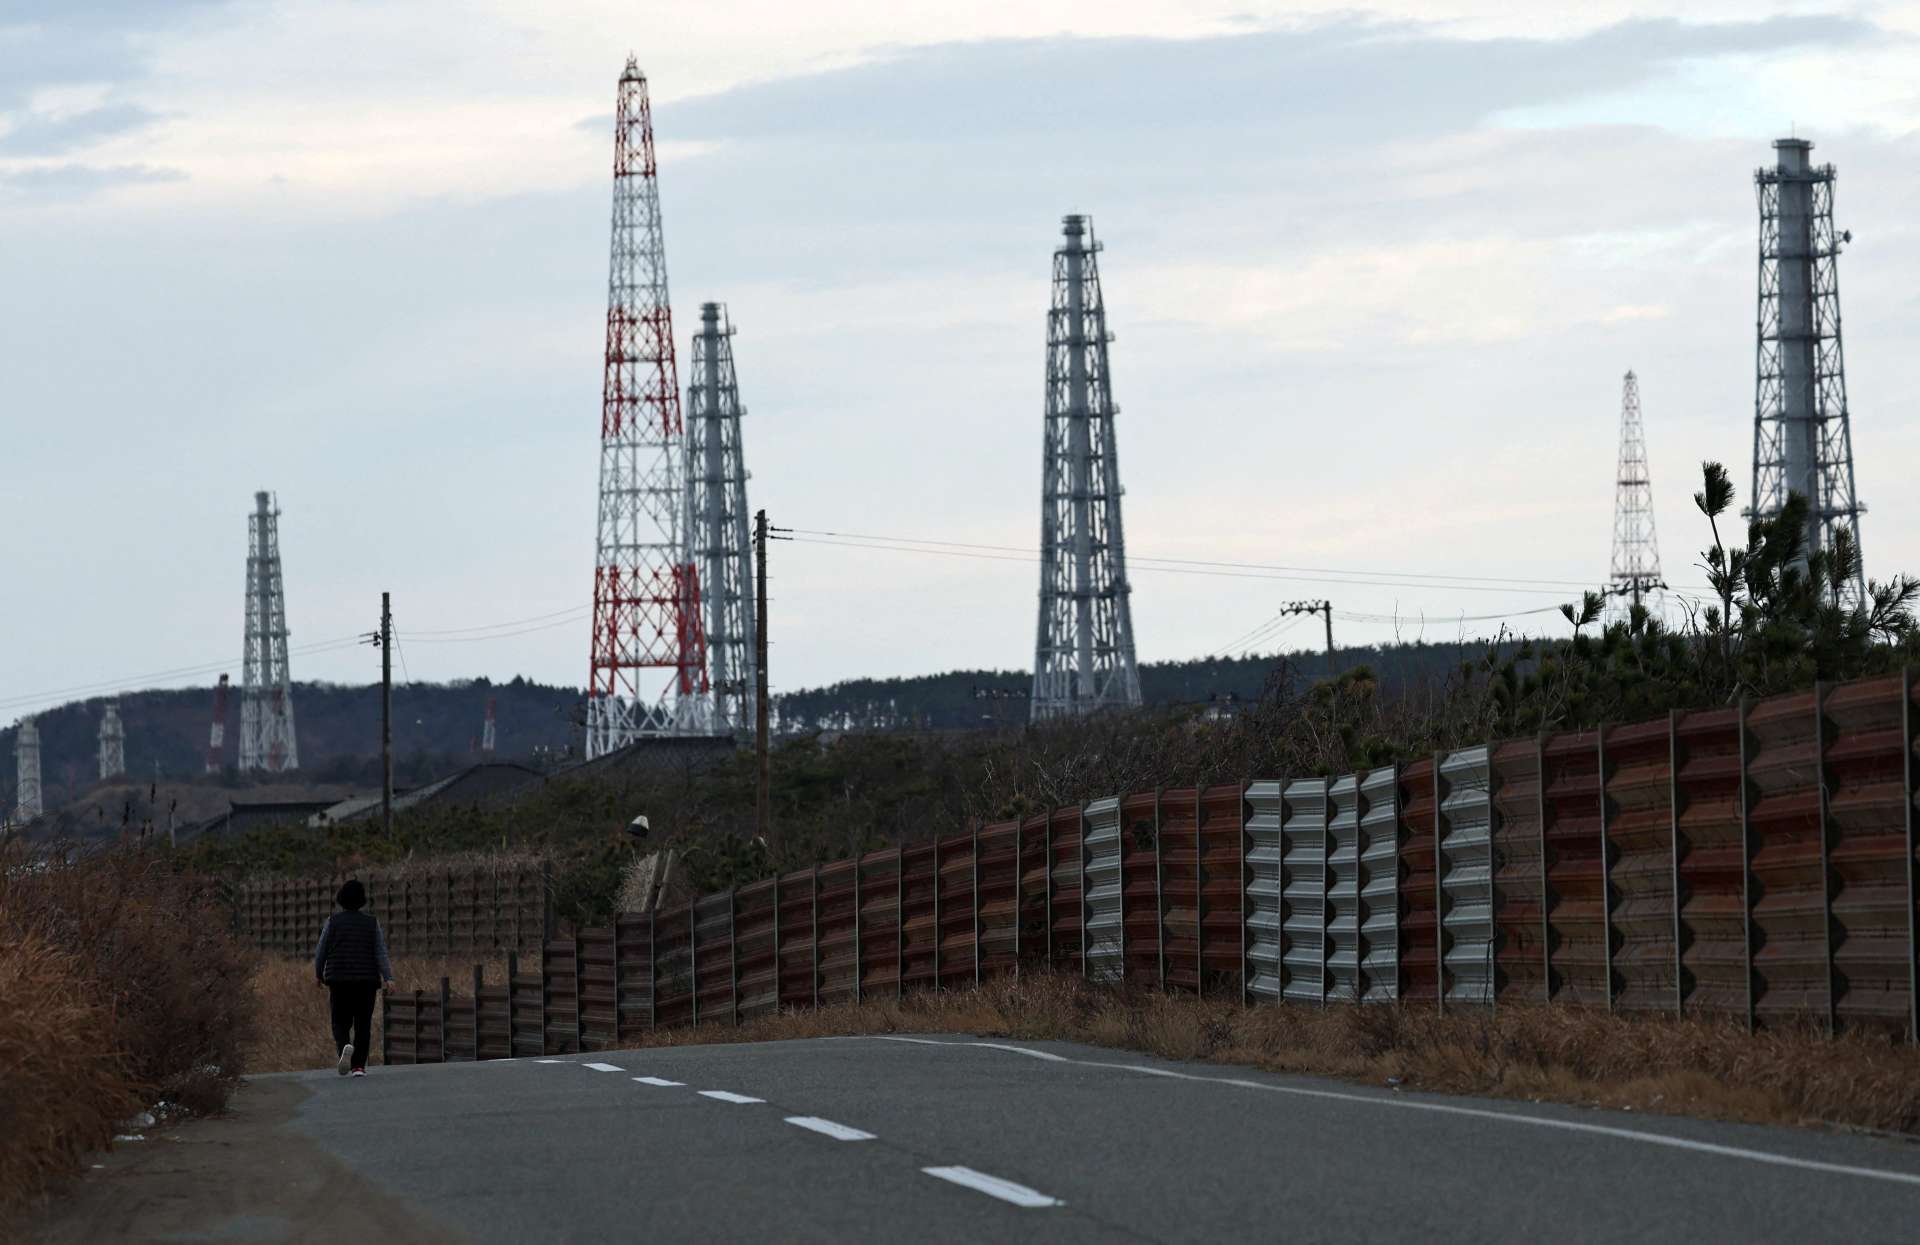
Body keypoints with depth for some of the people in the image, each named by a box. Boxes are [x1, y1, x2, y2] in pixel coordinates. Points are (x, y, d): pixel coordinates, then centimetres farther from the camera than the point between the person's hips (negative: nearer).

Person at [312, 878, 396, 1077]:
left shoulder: (333, 922, -1)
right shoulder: (371, 923, 2)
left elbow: (321, 952, 2)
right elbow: (381, 953, -7)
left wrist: (319, 975, 17)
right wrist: (388, 978, -12)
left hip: (339, 980, -1)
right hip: (366, 979, 1)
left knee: (341, 1023, 5)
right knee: (363, 1024, 9)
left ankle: (345, 1047, -26)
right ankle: (358, 1066, 2)